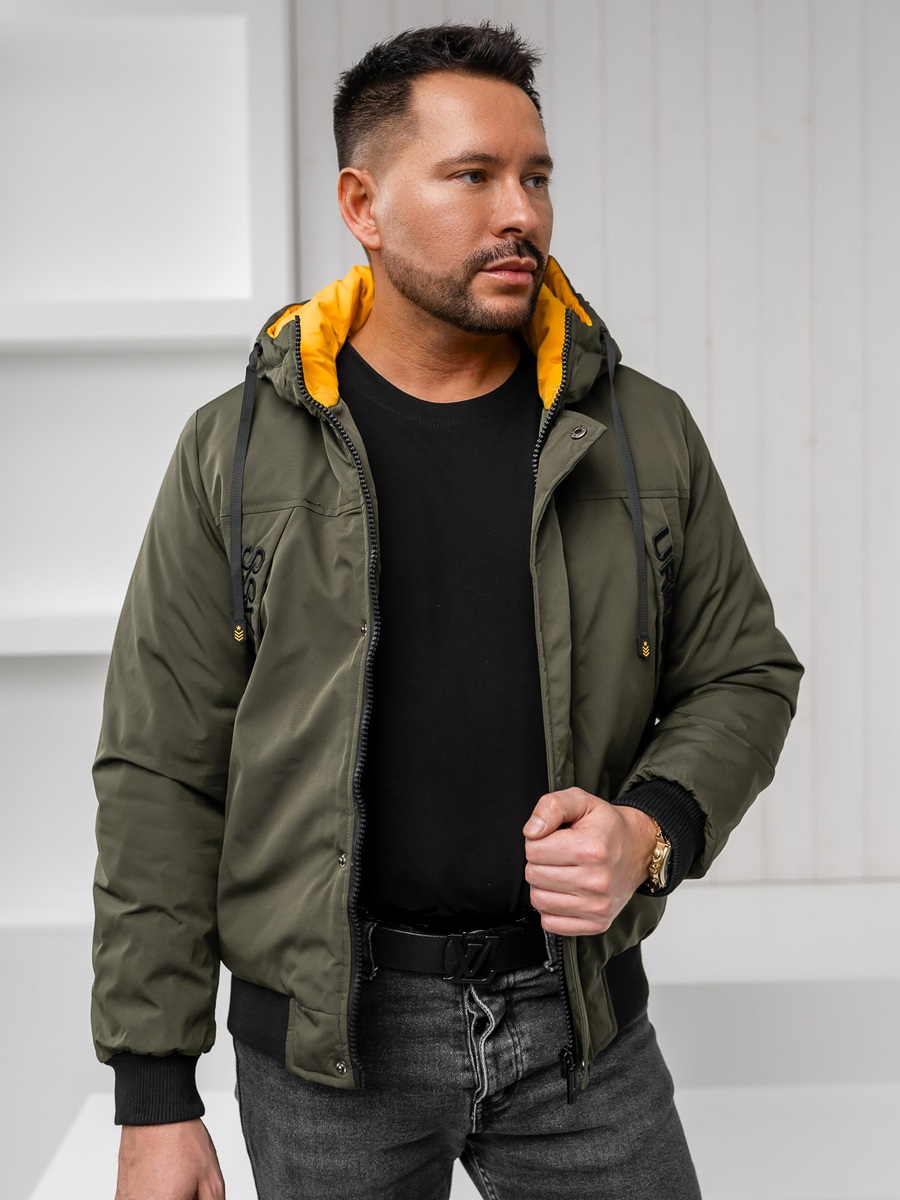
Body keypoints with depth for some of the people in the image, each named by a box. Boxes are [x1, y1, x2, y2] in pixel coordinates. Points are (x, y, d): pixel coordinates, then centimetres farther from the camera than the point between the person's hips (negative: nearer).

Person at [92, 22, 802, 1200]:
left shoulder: (645, 433, 0)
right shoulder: (238, 452, -5)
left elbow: (746, 673, 8)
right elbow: (161, 774, -5)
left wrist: (652, 832, -13)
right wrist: (154, 1101, -6)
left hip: (577, 1007, 2)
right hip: (324, 1024, -1)